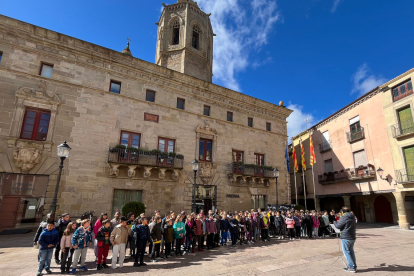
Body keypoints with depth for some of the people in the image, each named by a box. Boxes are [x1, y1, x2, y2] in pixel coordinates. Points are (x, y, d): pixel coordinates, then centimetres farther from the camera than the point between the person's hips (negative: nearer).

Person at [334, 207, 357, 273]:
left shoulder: (344, 217, -15)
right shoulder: (353, 217, 11)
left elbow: (338, 226, -13)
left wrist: (335, 222, 7)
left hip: (346, 237, -8)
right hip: (353, 237, 9)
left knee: (346, 252, 0)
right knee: (351, 251, 17)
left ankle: (352, 267, 1)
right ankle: (353, 266, 24)